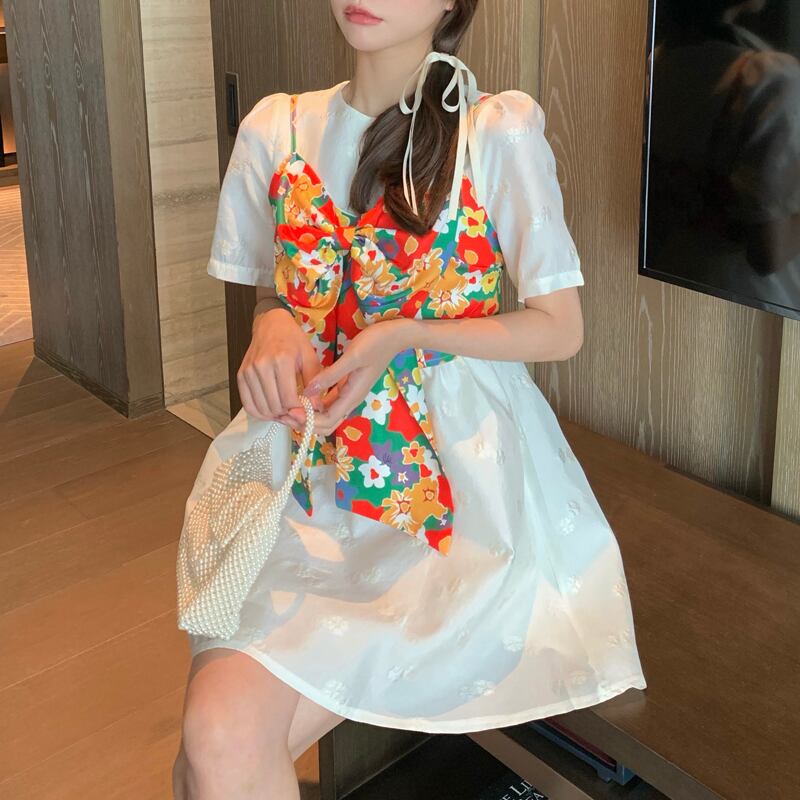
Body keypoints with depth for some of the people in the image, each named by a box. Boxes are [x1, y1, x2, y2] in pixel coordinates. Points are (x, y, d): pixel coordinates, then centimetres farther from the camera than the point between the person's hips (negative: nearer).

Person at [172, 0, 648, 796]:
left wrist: (405, 336, -14)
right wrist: (270, 331, -7)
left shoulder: (498, 131, -4)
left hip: (454, 466, -3)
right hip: (309, 458, 4)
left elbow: (561, 328, -1)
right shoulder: (276, 129, 8)